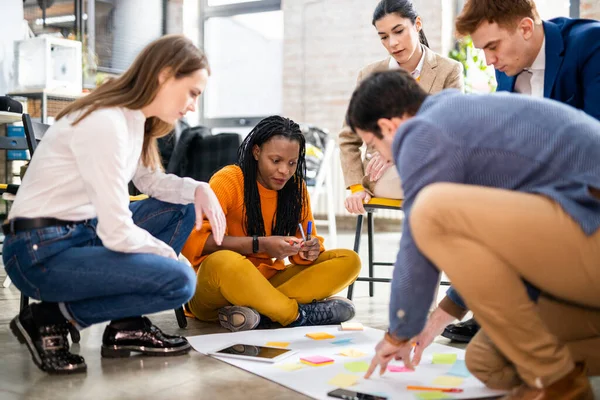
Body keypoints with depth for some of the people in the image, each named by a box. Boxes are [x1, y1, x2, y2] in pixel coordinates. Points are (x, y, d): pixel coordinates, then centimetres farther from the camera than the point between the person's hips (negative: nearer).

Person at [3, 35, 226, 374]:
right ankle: (51, 318, -3)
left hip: (83, 232, 10)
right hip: (42, 252, -10)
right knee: (179, 280, -17)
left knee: (182, 208, 11)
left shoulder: (134, 118, 5)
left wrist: (199, 189, -2)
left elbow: (150, 180, 17)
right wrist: (168, 253, -6)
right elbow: (117, 234, -25)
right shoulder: (106, 124, -24)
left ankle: (128, 327, 7)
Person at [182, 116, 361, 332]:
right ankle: (300, 315, -22)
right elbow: (193, 241, -22)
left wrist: (310, 250, -15)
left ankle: (261, 312, -26)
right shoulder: (228, 180, -11)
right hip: (213, 290, -5)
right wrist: (260, 245, -27)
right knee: (224, 262, -40)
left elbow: (308, 242, 10)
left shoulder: (295, 187, 6)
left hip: (268, 281, 6)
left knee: (349, 261, -10)